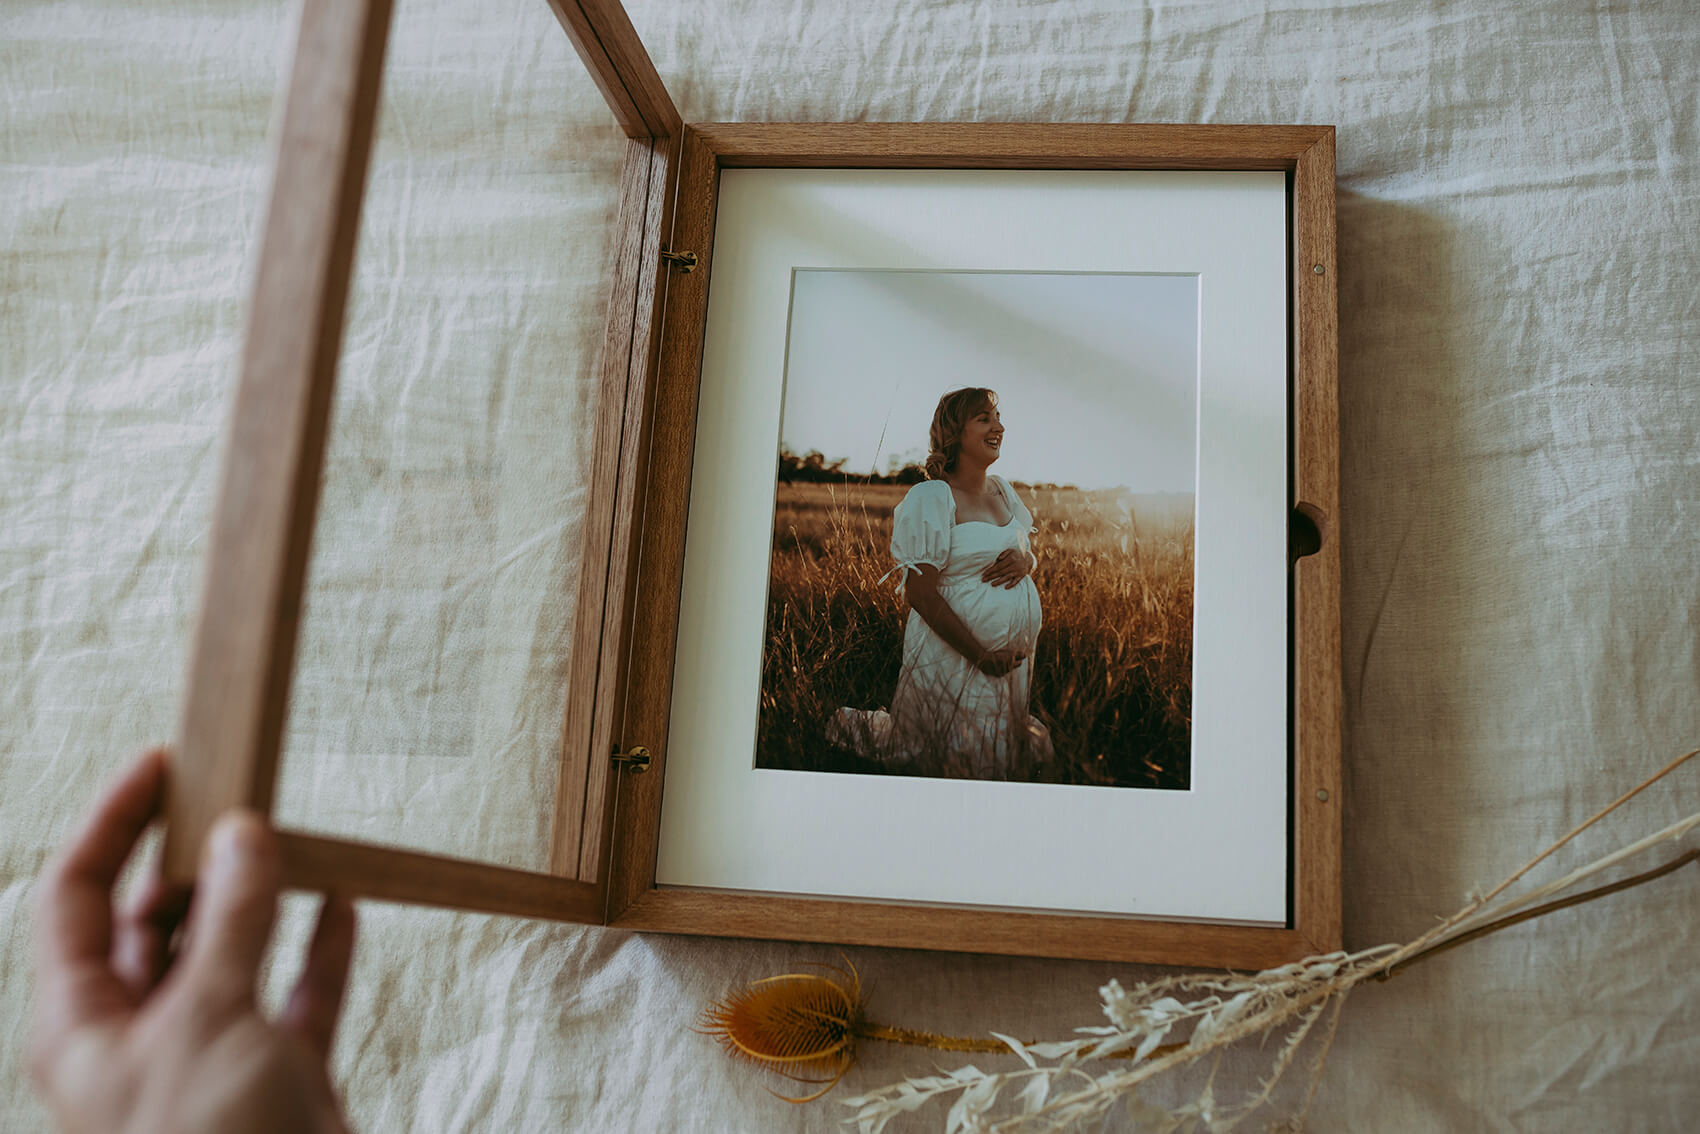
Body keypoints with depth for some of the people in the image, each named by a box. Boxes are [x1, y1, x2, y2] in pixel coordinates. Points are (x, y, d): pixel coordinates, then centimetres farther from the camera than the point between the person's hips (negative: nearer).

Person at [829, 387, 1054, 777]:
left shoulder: (1002, 490, 9)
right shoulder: (931, 498, -15)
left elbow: (1029, 551, 21)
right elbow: (920, 592, -19)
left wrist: (1024, 560, -6)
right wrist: (980, 654, -20)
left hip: (1014, 654, 8)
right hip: (954, 656, -8)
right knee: (972, 764, -1)